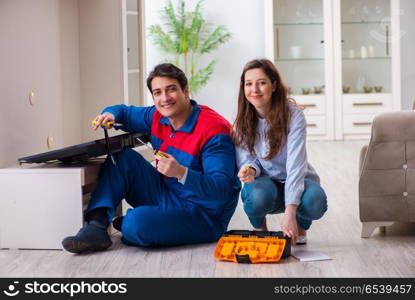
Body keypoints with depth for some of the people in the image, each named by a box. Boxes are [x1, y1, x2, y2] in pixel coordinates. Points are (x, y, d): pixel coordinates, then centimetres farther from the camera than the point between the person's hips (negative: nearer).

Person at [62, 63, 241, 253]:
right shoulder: (158, 117, 2)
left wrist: (181, 172, -43)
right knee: (123, 157, -2)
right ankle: (96, 226, -11)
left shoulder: (213, 130, -21)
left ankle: (127, 223, 6)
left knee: (136, 224, -31)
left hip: (203, 214, -8)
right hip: (166, 197, 8)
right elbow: (124, 112, 21)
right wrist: (110, 114, -4)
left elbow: (221, 189, -28)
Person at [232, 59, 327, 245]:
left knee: (315, 200, -36)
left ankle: (300, 227, 2)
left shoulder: (293, 115, -21)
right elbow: (247, 160, -3)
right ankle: (259, 229, 1)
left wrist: (290, 212, -39)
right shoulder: (242, 121, -8)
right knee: (257, 194, -36)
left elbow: (295, 165, -29)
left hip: (295, 181, -1)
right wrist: (250, 170, -31)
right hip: (266, 182, 1)